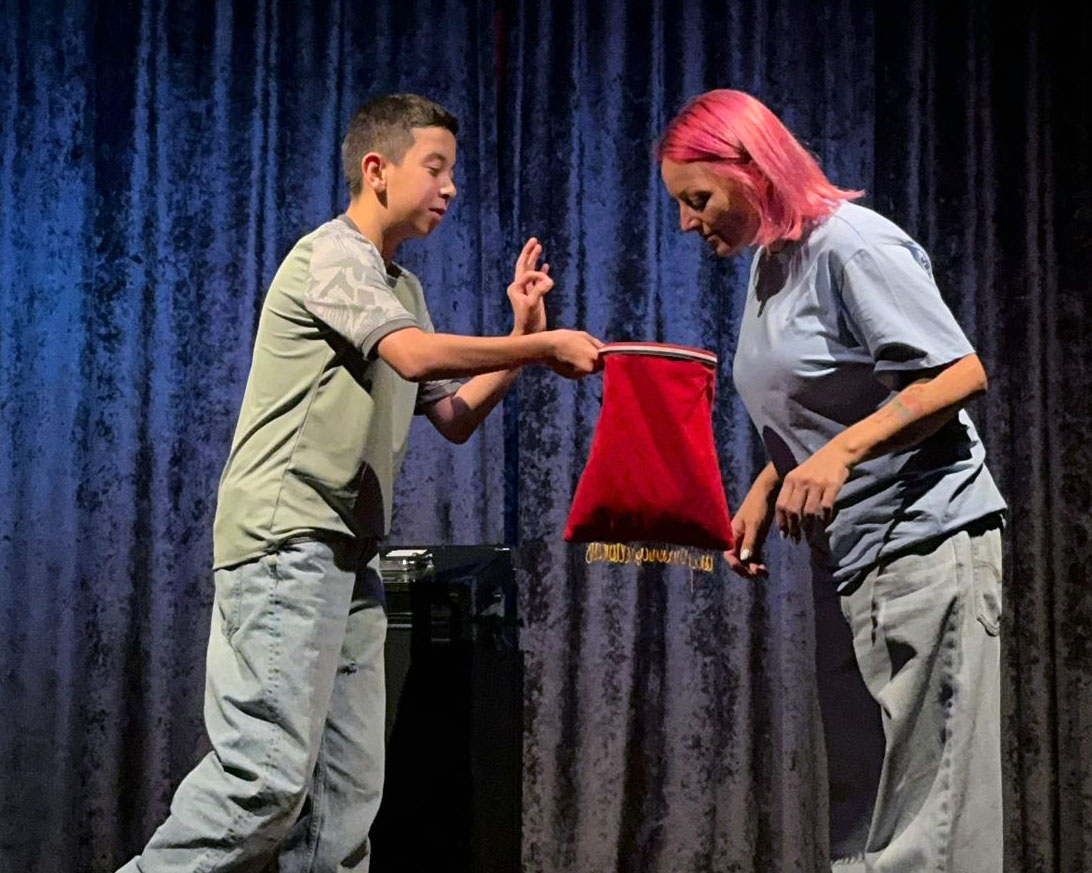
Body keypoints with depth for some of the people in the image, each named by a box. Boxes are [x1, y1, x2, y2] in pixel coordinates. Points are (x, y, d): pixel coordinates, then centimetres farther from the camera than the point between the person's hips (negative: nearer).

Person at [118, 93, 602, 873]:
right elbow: (416, 355, -21)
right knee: (268, 771, -16)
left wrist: (521, 338, 9)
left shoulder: (402, 288, 22)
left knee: (348, 789, 3)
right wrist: (544, 344, -13)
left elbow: (455, 419, 20)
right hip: (287, 541, -9)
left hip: (348, 552, 9)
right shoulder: (332, 255, -5)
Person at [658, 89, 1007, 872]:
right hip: (848, 554, 9)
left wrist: (842, 454, -29)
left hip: (925, 543, -9)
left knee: (926, 807, -5)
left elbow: (961, 373, -20)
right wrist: (763, 496, 6)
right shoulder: (769, 264, 11)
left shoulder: (851, 243, -15)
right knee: (861, 803, 12)